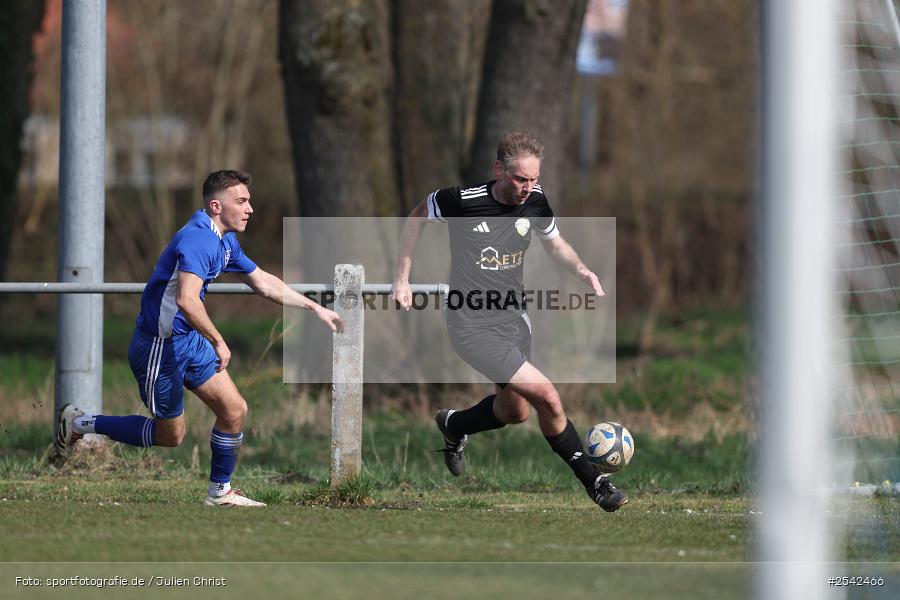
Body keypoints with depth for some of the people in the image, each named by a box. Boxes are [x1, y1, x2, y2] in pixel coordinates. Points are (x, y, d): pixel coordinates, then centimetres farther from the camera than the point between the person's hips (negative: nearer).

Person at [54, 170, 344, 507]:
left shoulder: (225, 241, 7)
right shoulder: (198, 239, -26)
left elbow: (263, 283, 20)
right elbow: (187, 299, -40)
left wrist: (315, 308, 20)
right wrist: (218, 342, -33)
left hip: (190, 340, 9)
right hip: (160, 347, -9)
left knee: (234, 410, 5)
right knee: (170, 435, 5)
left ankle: (220, 492, 19)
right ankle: (80, 423, 18)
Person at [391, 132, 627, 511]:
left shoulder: (535, 202, -5)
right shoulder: (463, 201, -20)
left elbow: (554, 242, 15)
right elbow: (417, 217, 0)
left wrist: (581, 270, -6)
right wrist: (401, 280, 0)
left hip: (513, 320, 7)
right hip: (472, 326, -7)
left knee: (515, 411, 19)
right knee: (547, 398, -17)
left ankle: (453, 426, 49)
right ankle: (593, 481, -3)